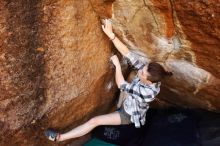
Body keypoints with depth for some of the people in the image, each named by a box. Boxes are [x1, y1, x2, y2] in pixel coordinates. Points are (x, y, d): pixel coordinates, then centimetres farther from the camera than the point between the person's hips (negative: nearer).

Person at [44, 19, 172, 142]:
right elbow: (127, 53, -30)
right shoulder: (146, 71, -23)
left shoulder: (149, 91, -40)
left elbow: (121, 85, -29)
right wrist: (111, 34, -38)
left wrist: (117, 65, -22)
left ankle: (59, 138, -6)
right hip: (126, 104, 8)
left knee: (95, 121, -15)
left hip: (129, 115, -7)